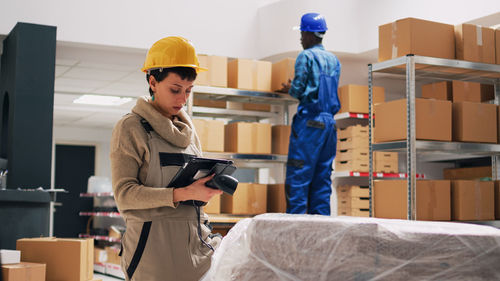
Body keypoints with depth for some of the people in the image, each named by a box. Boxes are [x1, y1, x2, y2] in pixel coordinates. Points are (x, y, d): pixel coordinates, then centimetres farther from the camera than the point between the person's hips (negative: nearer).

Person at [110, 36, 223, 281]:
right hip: (154, 244, -6)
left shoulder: (187, 131, 18)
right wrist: (182, 193, -21)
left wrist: (209, 185, 4)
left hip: (195, 239, 6)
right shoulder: (131, 128, -1)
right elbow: (124, 194, -11)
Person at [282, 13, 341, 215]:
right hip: (329, 122, 7)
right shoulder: (334, 60, 16)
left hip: (309, 121, -7)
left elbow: (298, 89, -11)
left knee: (298, 176, -5)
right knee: (323, 177, 9)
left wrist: (289, 90, 12)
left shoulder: (306, 56, -5)